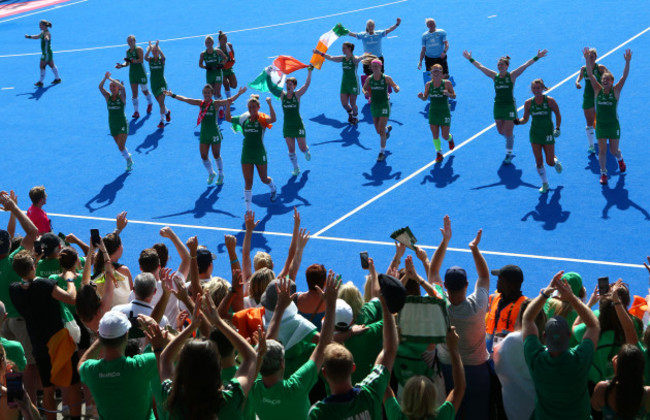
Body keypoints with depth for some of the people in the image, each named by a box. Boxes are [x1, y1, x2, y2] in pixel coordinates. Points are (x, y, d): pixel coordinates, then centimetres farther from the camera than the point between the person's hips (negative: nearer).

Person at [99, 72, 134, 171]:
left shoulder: (121, 96, -6)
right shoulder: (108, 97, 3)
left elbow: (122, 87, -25)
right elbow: (100, 87, -11)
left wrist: (109, 78, -25)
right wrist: (105, 78, -24)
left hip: (123, 125, -4)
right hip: (112, 125, 4)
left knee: (121, 147, -13)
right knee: (120, 146, 11)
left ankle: (129, 160, 12)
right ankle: (129, 160, 33)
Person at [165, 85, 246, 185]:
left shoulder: (216, 104, -10)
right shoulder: (200, 103, 1)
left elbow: (229, 100, -22)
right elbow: (185, 99, 3)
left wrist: (238, 94, -36)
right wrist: (173, 95, 1)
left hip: (214, 133, -4)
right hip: (204, 134, 4)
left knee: (216, 155, 8)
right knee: (203, 156, 5)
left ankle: (221, 175, 29)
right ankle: (211, 173, 30)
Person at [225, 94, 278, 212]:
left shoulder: (262, 118, -12)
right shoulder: (244, 118, 2)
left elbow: (273, 119, -34)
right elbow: (228, 119, 13)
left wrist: (269, 104, -43)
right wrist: (228, 106, -1)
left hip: (260, 154, -3)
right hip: (246, 154, 3)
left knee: (264, 179, 15)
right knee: (248, 182, 0)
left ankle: (273, 188, 52)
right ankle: (248, 209, 5)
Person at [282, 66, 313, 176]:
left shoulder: (297, 95, -6)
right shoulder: (282, 95, -1)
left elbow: (307, 84, -14)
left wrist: (309, 71, -18)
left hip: (298, 125, -2)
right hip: (287, 125, 2)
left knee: (303, 148, 2)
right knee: (291, 150, 5)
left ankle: (307, 152, 39)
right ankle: (296, 168, 21)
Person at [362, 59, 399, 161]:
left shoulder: (386, 78, -9)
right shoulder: (369, 79, 0)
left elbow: (396, 86, -1)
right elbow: (364, 88, 13)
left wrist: (396, 89, -25)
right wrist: (365, 92, -10)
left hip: (384, 106, -4)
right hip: (374, 106, 4)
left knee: (381, 131, -10)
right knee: (378, 131, 12)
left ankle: (382, 152, 1)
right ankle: (388, 128, 49)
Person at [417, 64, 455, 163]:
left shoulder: (447, 83, -10)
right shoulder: (428, 84, -2)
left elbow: (454, 96, -4)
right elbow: (425, 97, 7)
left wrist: (448, 94, -26)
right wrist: (421, 96, -16)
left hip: (444, 112, -3)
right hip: (433, 112, 3)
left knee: (445, 137, 2)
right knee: (435, 135, 3)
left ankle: (450, 138, 39)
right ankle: (439, 153, 22)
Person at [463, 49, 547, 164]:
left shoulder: (512, 76, -7)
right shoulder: (494, 76, 2)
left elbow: (525, 65, -13)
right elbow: (480, 66, 9)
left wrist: (536, 57, -18)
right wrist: (470, 59, 13)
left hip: (510, 106, -4)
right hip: (498, 106, 4)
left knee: (508, 132, -1)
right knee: (501, 131, 14)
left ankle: (509, 155, 12)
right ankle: (510, 138, 48)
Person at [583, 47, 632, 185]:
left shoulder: (615, 90, -7)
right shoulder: (598, 90, -2)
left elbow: (625, 76, -17)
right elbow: (590, 74, -9)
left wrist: (627, 61, -30)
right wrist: (587, 59, -20)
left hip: (613, 125, -2)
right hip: (600, 125, 2)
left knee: (614, 151, 6)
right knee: (602, 150, 2)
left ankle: (620, 159, 41)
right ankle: (603, 173, 14)